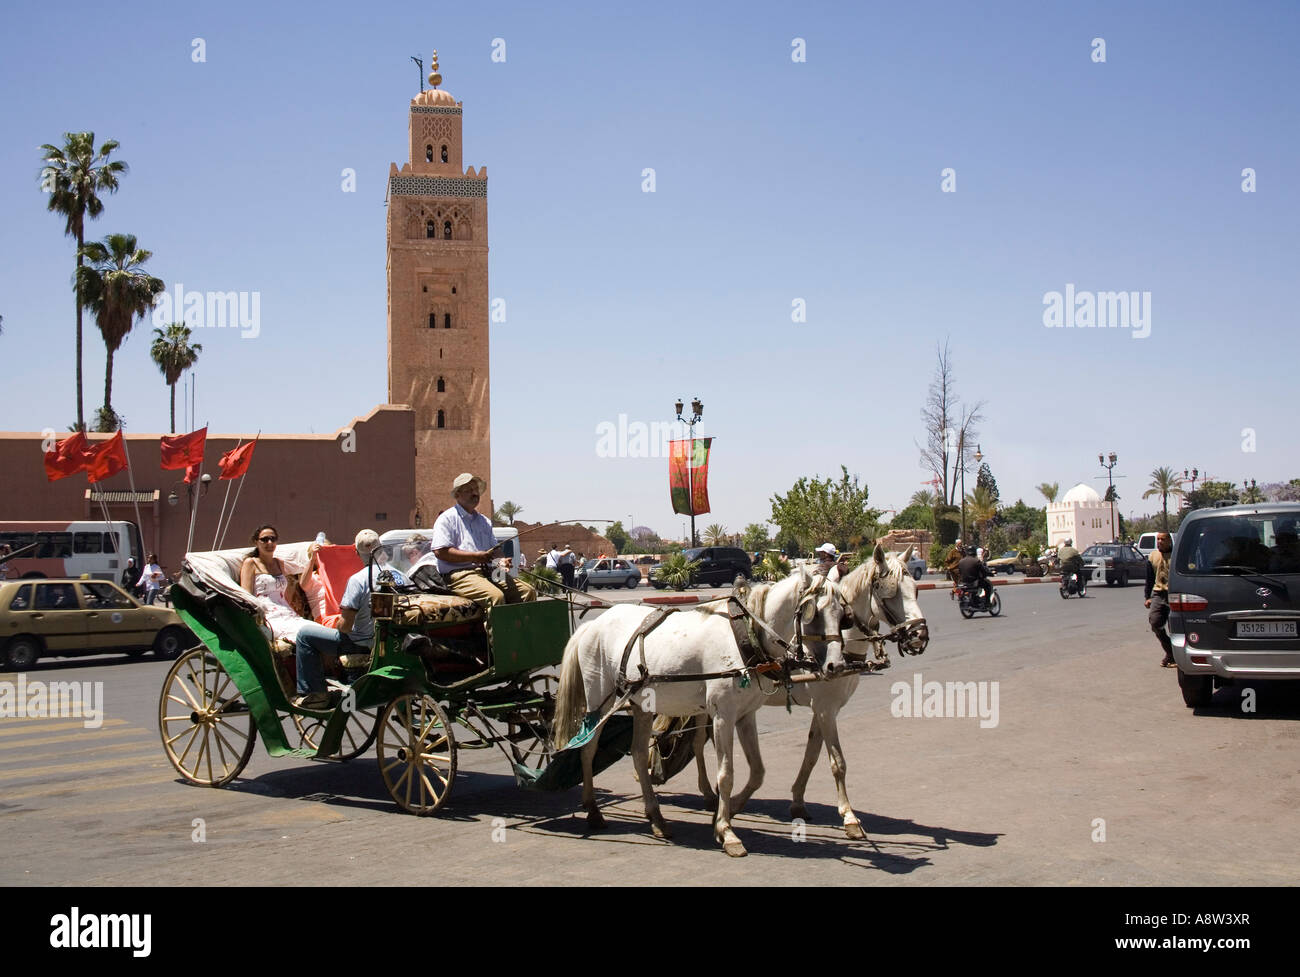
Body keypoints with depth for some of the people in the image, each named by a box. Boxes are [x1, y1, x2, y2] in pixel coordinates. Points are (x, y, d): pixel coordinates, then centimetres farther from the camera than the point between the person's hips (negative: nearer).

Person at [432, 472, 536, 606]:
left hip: (487, 571, 7)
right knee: (496, 596, -34)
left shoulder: (484, 521, 26)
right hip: (460, 574, -7)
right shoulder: (447, 519, 4)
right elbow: (440, 552, -9)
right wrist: (474, 557, -13)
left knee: (528, 591, -13)